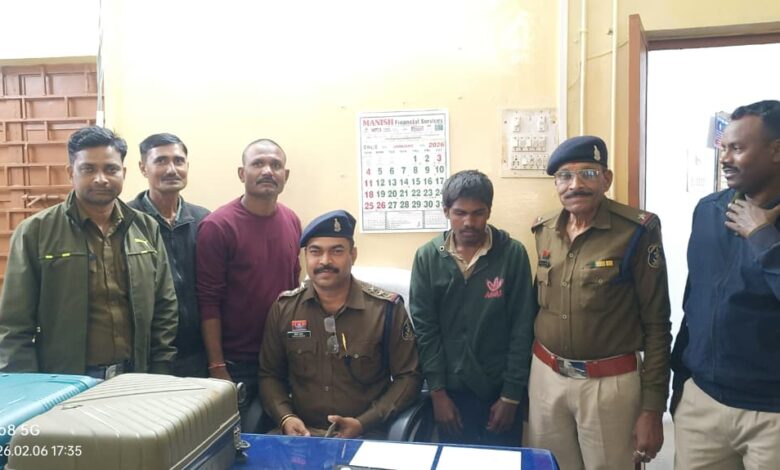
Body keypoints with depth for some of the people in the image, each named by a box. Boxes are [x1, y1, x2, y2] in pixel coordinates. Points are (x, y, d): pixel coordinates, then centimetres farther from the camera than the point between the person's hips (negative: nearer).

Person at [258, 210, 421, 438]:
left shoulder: (386, 308, -6)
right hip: (299, 432, 2)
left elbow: (408, 377, -1)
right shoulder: (283, 308, 3)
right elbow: (269, 375, 11)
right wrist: (285, 418, -7)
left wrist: (362, 424, -11)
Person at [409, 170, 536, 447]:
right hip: (451, 389, 1)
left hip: (500, 389, -1)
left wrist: (511, 394, -7)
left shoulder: (513, 254, -8)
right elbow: (424, 328, -4)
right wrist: (437, 391, -7)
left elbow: (522, 328, -7)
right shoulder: (427, 257, -4)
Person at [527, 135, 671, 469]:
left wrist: (652, 407, -11)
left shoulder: (637, 231, -12)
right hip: (545, 375, 4)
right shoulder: (544, 230, 2)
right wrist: (535, 366, 15)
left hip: (609, 382, -4)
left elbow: (656, 324, -10)